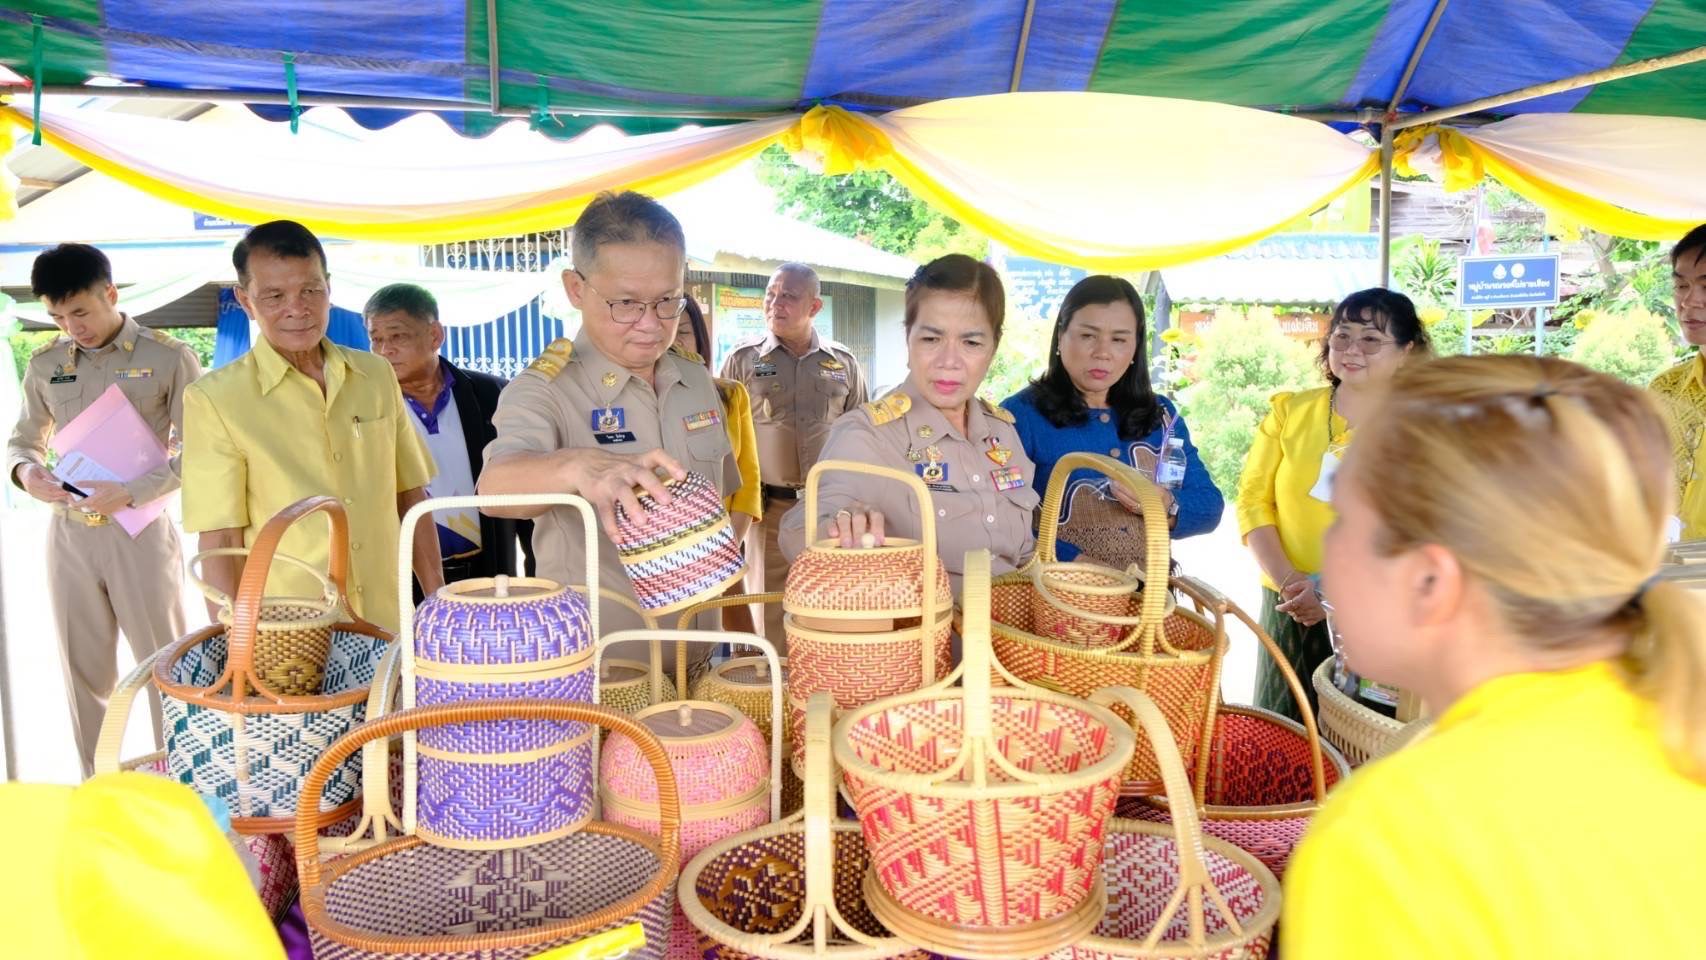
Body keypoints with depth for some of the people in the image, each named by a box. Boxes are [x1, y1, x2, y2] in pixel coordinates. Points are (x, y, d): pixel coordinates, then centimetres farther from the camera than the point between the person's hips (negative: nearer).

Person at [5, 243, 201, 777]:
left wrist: (131, 493, -18)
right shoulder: (44, 367, 9)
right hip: (69, 536, 4)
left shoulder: (167, 359, -4)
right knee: (84, 672, 10)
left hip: (140, 531, -4)